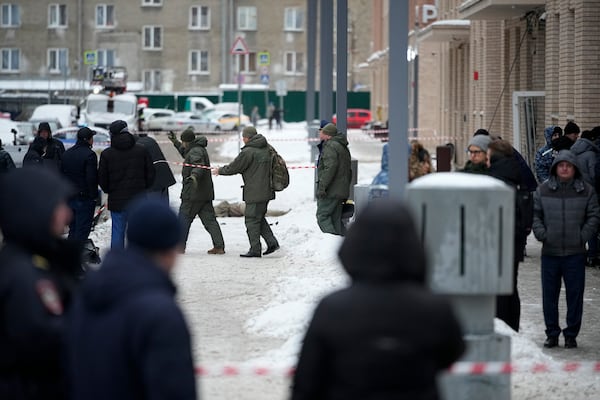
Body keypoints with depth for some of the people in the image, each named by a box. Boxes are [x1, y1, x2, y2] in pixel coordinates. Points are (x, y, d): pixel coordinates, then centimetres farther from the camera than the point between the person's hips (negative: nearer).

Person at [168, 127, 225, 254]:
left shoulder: (196, 151, -13)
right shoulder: (199, 149, 19)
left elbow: (199, 166, -32)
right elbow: (185, 153, 41)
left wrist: (194, 176, -52)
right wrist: (175, 142, 47)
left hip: (193, 193, -9)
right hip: (206, 193, 9)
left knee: (184, 219, 1)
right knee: (209, 219, 5)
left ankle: (180, 246, 5)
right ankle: (219, 246, -2)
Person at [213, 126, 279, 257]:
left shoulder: (248, 152, -16)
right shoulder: (266, 148, 10)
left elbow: (233, 168, -9)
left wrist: (219, 170, 8)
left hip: (254, 192, -8)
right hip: (266, 191, 8)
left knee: (252, 219, 0)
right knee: (259, 218, 19)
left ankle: (255, 249, 2)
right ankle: (272, 242, 9)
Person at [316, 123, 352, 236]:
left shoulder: (330, 146, -11)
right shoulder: (344, 147, 21)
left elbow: (330, 168, -22)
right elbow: (349, 171, 24)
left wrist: (322, 187, -22)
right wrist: (345, 190, 26)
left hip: (330, 192, -10)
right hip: (341, 192, 10)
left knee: (322, 216, -10)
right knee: (336, 219, 11)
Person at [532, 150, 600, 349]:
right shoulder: (543, 190, 5)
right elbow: (535, 215, 8)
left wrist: (582, 236, -5)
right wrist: (541, 234, -6)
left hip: (575, 252, -1)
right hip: (550, 252, 1)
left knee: (575, 295, 2)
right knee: (549, 295, 6)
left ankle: (571, 334, 12)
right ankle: (552, 334, 16)